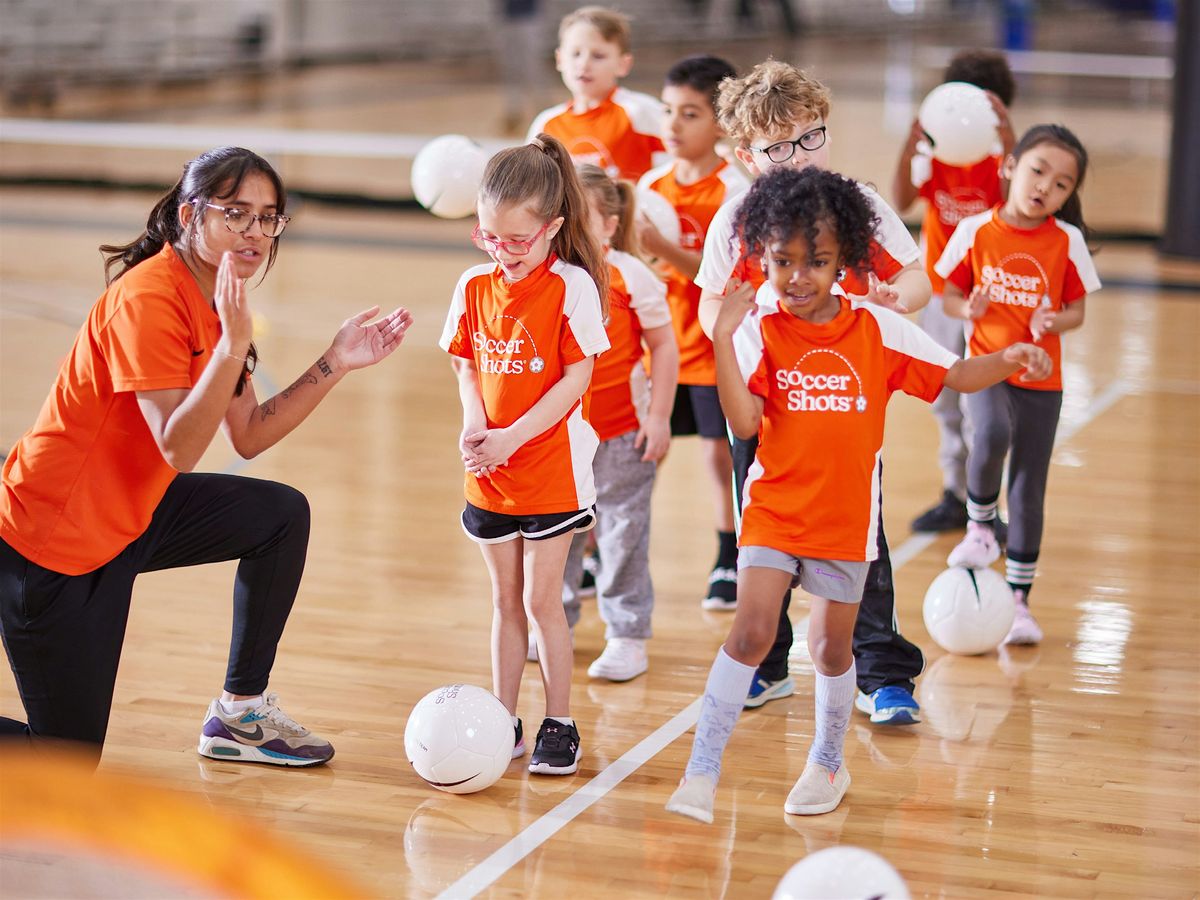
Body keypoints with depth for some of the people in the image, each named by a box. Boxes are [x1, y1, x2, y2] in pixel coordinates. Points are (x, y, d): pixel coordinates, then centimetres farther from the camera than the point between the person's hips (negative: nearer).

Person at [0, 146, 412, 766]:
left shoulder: (217, 298, 4)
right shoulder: (148, 297, -25)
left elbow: (248, 438, 4)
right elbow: (178, 449, -31)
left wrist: (336, 363, -1)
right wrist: (234, 342, -37)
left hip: (126, 517, 9)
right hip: (51, 545, -9)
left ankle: (240, 714, 16)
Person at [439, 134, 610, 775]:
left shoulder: (571, 286, -13)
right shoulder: (474, 287, 2)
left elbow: (577, 376, -14)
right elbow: (466, 366, 9)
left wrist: (512, 437, -19)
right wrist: (474, 425, -11)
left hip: (552, 466, -5)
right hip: (490, 474, 5)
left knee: (540, 598, -2)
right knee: (506, 600, 13)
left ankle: (560, 725, 11)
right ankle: (503, 722, 20)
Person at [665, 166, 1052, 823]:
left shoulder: (877, 330, -4)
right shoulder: (758, 330, -10)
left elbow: (953, 375, 3)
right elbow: (744, 422, -20)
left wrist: (1008, 361, -15)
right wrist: (723, 339, -29)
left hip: (845, 519, 2)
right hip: (773, 510, -2)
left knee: (831, 644, 12)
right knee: (751, 632, -12)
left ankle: (827, 765, 34)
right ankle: (701, 774, -6)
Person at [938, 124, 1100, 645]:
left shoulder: (1067, 241, -3)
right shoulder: (976, 231, -5)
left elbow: (1076, 311, 4)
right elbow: (949, 297, 4)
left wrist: (1056, 321, -18)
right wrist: (968, 309, -17)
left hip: (1041, 378, 1)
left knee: (1028, 490, 5)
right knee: (992, 435, -33)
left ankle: (1018, 601, 18)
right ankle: (979, 528, -5)